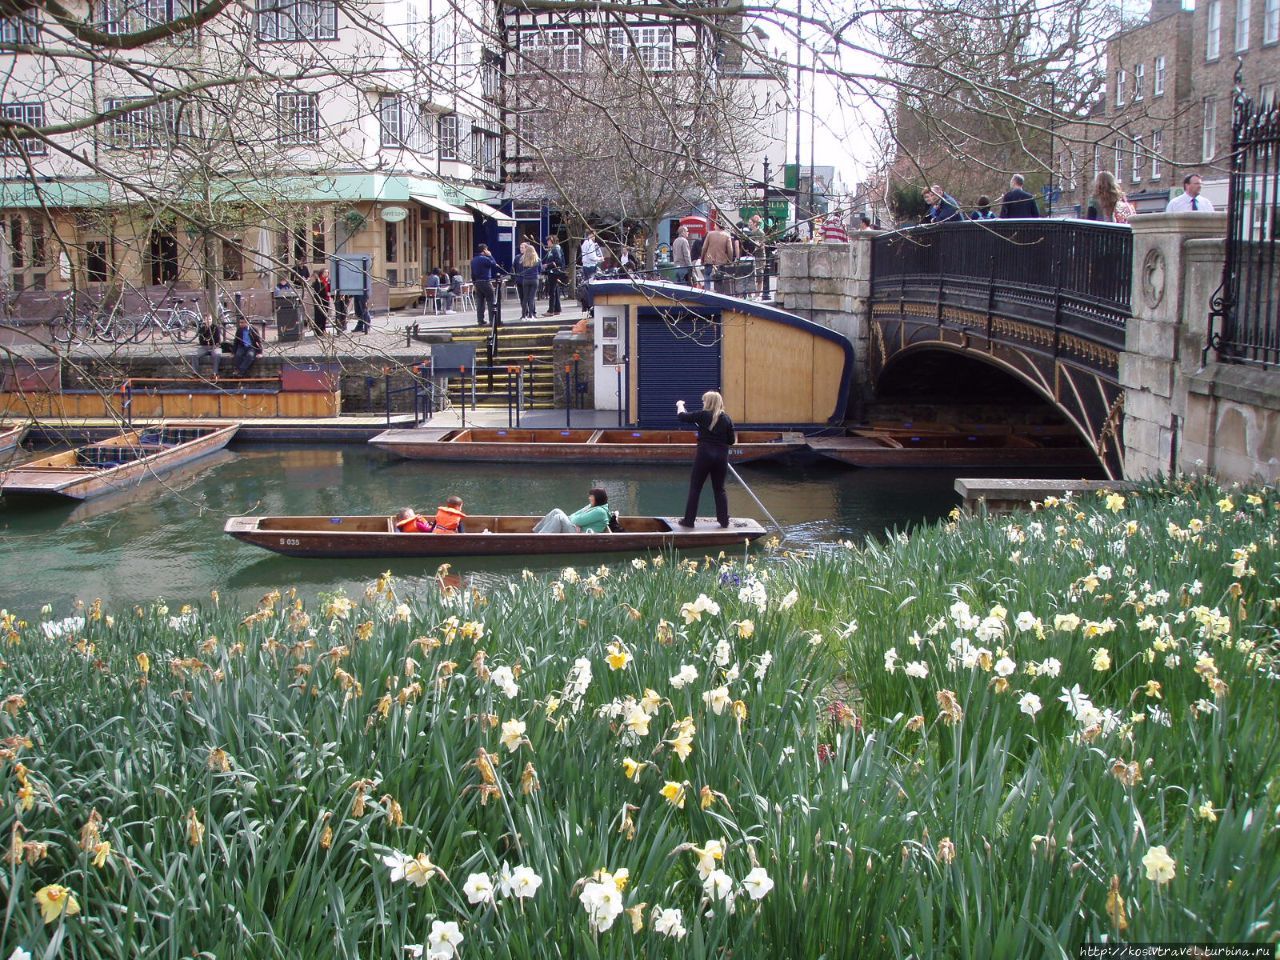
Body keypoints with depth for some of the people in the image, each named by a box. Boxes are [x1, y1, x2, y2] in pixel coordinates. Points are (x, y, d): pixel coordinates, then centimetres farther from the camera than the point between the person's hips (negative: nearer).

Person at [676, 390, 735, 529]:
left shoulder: (703, 415, -5)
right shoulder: (726, 418, 3)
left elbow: (682, 417, 6)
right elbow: (732, 440, 6)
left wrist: (680, 405, 25)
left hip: (704, 455, -3)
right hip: (722, 456, 3)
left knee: (695, 488, 6)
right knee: (719, 489, 14)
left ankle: (689, 520, 7)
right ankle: (724, 520, 13)